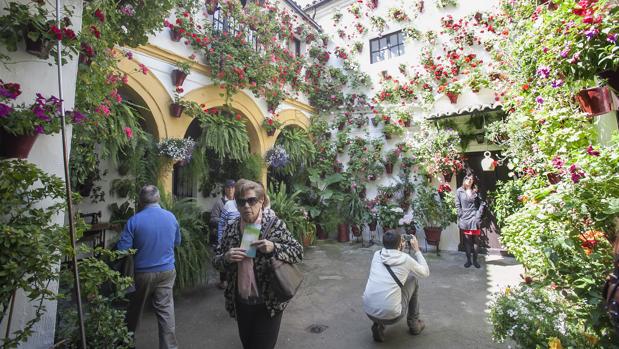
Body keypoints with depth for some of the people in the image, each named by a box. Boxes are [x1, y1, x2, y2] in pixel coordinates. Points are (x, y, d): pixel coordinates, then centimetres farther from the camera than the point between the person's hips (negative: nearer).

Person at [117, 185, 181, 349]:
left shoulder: (134, 220, -14)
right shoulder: (171, 217, -4)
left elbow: (122, 249, -12)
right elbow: (177, 241, 9)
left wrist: (139, 245, 7)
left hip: (143, 272, -1)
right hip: (167, 271, 1)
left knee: (135, 308, 22)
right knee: (166, 309, 7)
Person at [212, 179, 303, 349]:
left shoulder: (275, 224, -12)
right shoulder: (231, 228, -2)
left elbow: (298, 252, -10)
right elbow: (215, 260, 4)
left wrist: (273, 248, -27)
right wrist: (226, 258, -19)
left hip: (268, 304, -4)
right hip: (241, 303, 4)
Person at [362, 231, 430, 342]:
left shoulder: (376, 254, 5)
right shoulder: (406, 258, -5)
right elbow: (426, 273, 15)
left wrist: (399, 248, 28)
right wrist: (416, 250, 19)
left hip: (369, 311, 4)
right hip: (391, 314, -3)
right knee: (412, 279, 19)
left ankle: (378, 325, 19)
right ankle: (414, 323, 32)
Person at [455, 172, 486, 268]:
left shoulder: (476, 191, 5)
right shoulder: (459, 191, 2)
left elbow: (482, 204, 3)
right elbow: (458, 205, 1)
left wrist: (478, 215, -6)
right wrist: (461, 216, -5)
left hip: (475, 219, 1)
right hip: (465, 219, -1)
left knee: (476, 240, 5)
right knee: (467, 240, 6)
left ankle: (475, 260, 17)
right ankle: (468, 260, 15)